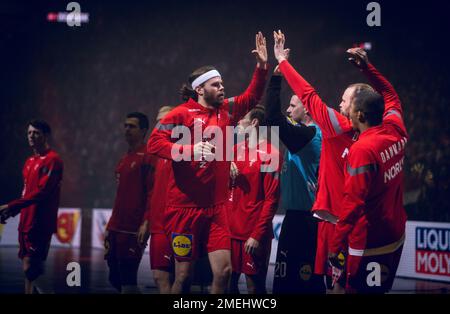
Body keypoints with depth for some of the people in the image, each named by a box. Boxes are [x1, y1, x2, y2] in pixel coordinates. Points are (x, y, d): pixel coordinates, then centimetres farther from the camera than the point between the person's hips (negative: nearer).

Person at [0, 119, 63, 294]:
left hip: (40, 225, -8)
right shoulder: (30, 161, 17)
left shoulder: (52, 160, -10)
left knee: (31, 267, -13)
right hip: (26, 222, 9)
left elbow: (42, 192, -19)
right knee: (30, 268, 10)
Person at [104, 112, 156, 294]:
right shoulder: (124, 159, 18)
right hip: (116, 229, 9)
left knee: (127, 280, -7)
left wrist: (146, 224, -22)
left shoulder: (148, 157, -8)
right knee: (115, 278, 12)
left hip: (134, 230, -9)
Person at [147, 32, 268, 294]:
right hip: (185, 207, -5)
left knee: (224, 270, -1)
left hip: (216, 208, 5)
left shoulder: (227, 111, 10)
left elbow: (253, 96, 20)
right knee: (184, 275, 3)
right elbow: (154, 143, -13)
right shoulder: (182, 114, -6)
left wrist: (262, 65, 7)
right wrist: (190, 150, -25)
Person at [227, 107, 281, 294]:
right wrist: (228, 169, -1)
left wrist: (258, 235, -17)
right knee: (228, 281, 8)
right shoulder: (237, 149, 12)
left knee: (254, 286, -1)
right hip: (230, 229, 6)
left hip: (253, 234, -6)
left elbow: (272, 199, -12)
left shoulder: (271, 154, -8)